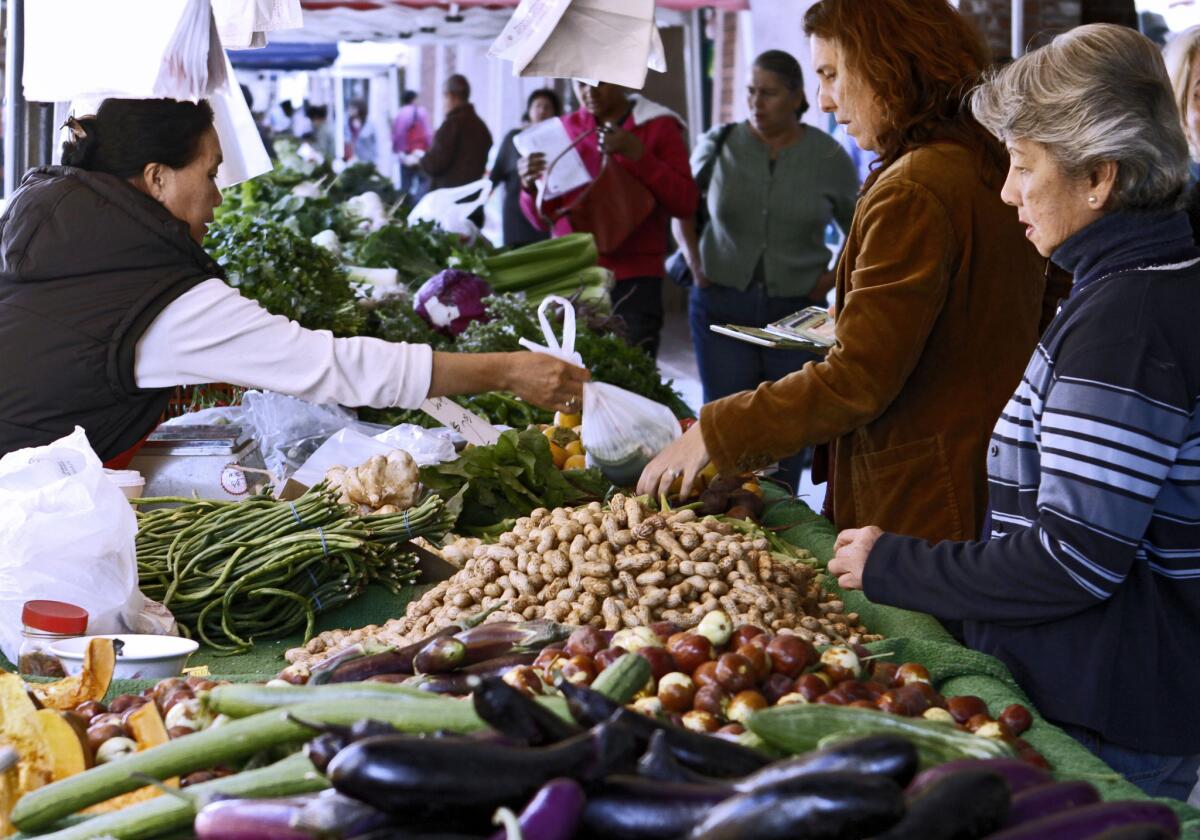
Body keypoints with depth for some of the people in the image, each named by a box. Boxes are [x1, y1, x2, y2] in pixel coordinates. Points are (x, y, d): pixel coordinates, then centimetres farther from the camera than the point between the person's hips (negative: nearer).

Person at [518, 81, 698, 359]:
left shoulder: (658, 127, 5)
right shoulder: (565, 128, 12)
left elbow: (685, 203, -4)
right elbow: (543, 219, 14)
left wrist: (637, 154, -13)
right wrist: (530, 186, -7)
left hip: (632, 283, -2)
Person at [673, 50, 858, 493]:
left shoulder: (829, 158, -1)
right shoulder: (719, 145, 1)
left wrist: (834, 279, -1)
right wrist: (695, 265, 4)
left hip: (797, 310, 0)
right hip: (723, 305, 1)